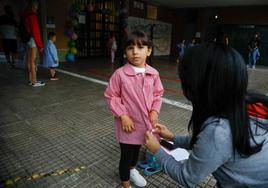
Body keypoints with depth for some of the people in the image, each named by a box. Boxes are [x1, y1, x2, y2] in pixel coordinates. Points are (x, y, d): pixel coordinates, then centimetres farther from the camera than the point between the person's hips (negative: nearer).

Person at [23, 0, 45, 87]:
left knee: (29, 61, 10)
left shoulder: (25, 15, 16)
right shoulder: (32, 15, -11)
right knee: (32, 61, -7)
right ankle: (34, 82, -4)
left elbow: (27, 29, 13)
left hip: (27, 39, 9)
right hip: (33, 40, -9)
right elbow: (35, 31, -16)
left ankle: (30, 80, 17)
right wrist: (40, 45, -14)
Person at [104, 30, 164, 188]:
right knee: (126, 155, 11)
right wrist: (122, 116, -17)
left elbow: (158, 94, 5)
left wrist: (155, 111, -7)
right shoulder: (120, 74, -17)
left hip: (145, 122, 4)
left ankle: (132, 170, 59)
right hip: (128, 123, -4)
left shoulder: (153, 73, -6)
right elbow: (111, 96, -11)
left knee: (137, 149, 27)